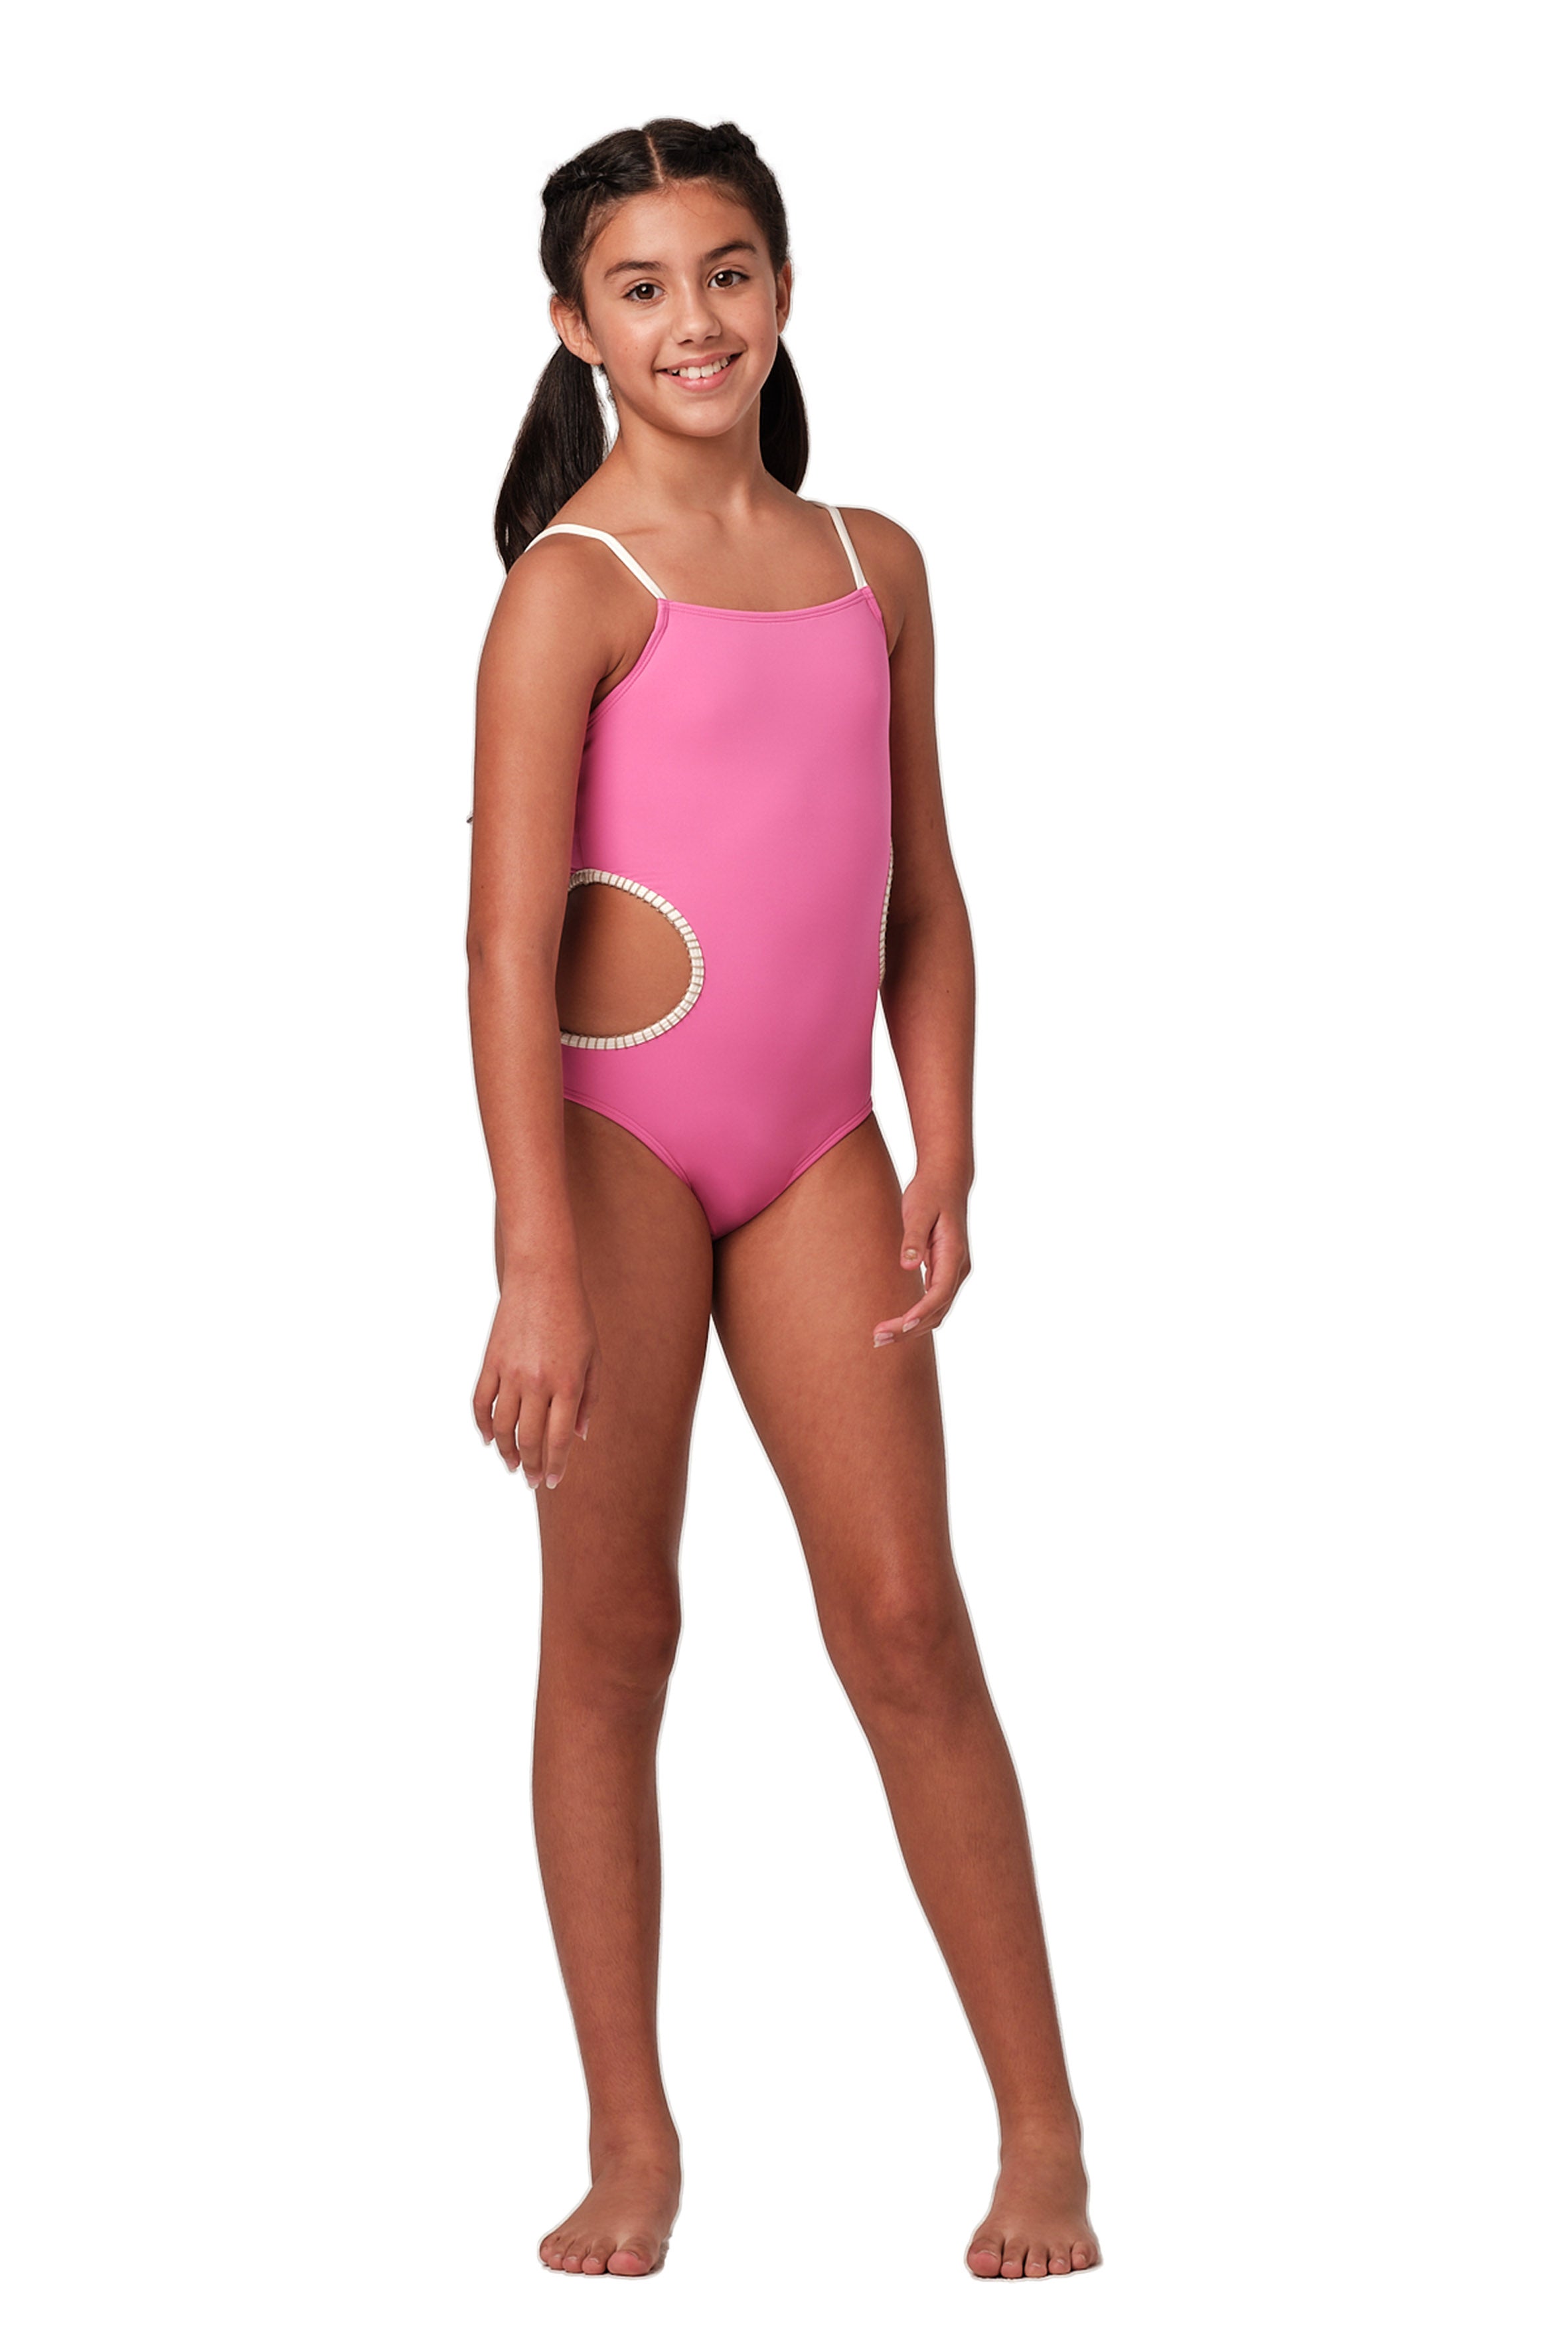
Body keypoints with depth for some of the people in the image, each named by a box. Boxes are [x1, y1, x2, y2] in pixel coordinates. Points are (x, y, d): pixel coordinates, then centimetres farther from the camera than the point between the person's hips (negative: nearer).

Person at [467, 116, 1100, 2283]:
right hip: (617, 1130, -4)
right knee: (612, 1633, 3)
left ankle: (1042, 2127, 8)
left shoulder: (875, 564, 10)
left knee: (905, 1615, 1)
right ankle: (633, 2142, 12)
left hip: (815, 1145, 4)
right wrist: (541, 1268, -20)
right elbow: (508, 934, -13)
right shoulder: (574, 582, -7)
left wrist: (945, 1158, 4)